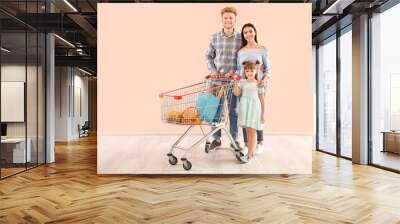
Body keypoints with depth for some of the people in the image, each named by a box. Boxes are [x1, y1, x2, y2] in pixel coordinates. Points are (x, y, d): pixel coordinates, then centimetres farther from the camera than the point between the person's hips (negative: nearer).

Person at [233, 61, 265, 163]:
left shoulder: (258, 84, 3)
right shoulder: (242, 82, 8)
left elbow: (262, 99, 3)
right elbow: (237, 93, -1)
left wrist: (263, 114, 1)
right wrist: (235, 83, -12)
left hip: (254, 108, -3)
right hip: (244, 107, 3)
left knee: (252, 131, -3)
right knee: (247, 130, 9)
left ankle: (249, 154, -1)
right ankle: (252, 151, 22)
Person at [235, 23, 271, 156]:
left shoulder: (262, 49, 1)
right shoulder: (241, 52, 8)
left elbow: (268, 69, 0)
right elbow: (239, 69, 11)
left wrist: (264, 79, -17)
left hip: (258, 85, -2)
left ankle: (260, 142, 19)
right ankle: (246, 143, 12)